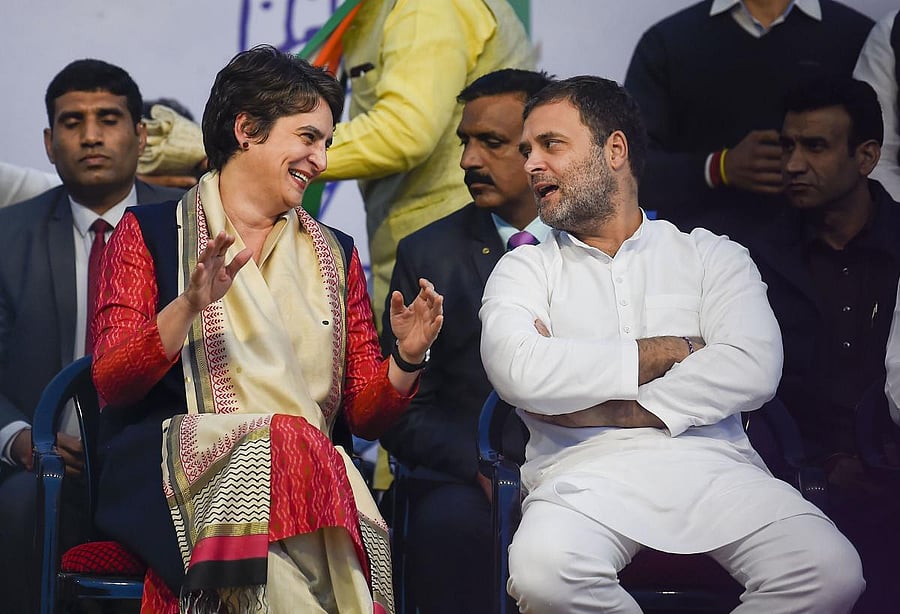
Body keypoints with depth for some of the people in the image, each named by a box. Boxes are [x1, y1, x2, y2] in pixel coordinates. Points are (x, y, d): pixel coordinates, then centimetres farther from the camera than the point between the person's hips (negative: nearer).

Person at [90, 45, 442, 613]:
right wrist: (189, 305, -13)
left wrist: (406, 358, -1)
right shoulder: (150, 233, 13)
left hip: (310, 462, 2)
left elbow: (364, 412, 20)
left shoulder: (334, 255, 24)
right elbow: (111, 382, 2)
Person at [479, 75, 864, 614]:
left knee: (830, 570, -29)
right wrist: (668, 353, -2)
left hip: (711, 466, 1)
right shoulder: (525, 270, 17)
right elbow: (517, 371, -5)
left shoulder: (712, 256, 18)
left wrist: (607, 411, -8)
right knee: (542, 569, -37)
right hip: (584, 473, 0)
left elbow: (752, 369, -2)